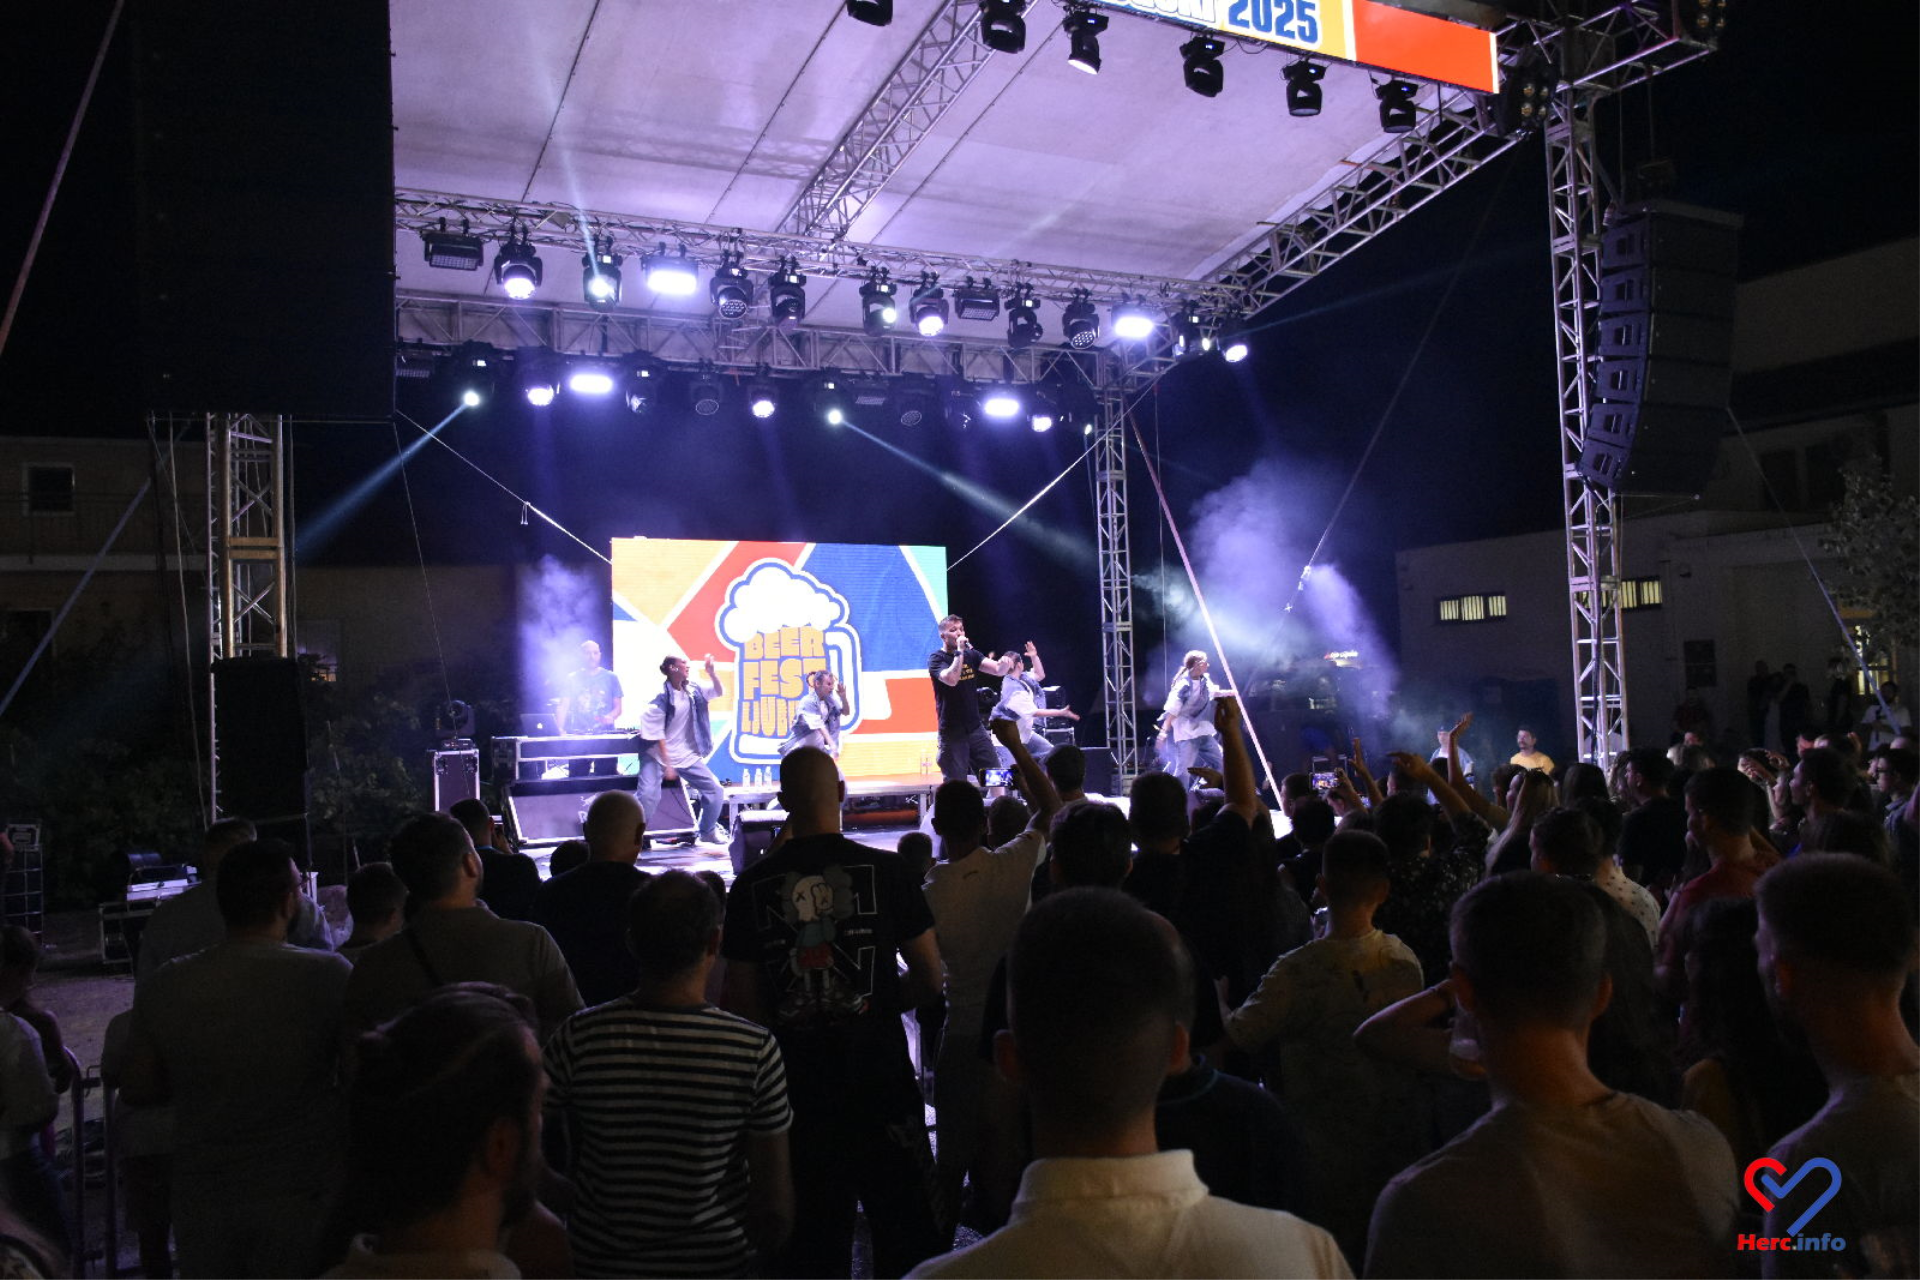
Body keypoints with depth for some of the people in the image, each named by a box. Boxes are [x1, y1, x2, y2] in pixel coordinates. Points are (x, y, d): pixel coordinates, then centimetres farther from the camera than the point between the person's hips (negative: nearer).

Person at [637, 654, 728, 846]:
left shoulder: (692, 690, 1)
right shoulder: (661, 697, -16)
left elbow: (717, 691, 9)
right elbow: (656, 734, -16)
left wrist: (711, 672, -11)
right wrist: (667, 764, -17)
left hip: (687, 755, 6)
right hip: (658, 755, -6)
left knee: (715, 791, 6)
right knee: (647, 794, -23)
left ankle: (707, 832, 24)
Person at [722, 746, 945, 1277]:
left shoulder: (752, 885, -3)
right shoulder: (886, 870, -7)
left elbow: (742, 1003, -1)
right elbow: (930, 980, -3)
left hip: (796, 1075, 2)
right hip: (878, 1071, -1)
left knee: (811, 1236, 15)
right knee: (904, 1231, 11)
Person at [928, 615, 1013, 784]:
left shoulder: (971, 655, 9)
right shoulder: (936, 659, -7)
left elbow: (998, 670, -2)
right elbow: (951, 679, -26)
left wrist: (1003, 663, -24)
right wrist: (960, 651, -20)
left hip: (975, 727, 5)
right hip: (952, 731, -5)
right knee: (955, 784, -1)